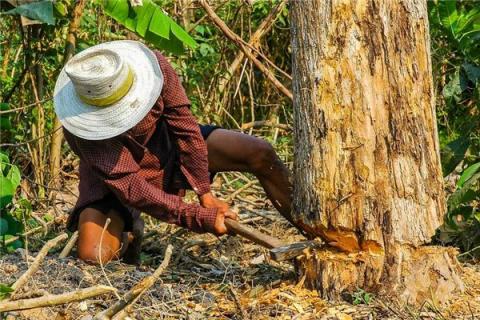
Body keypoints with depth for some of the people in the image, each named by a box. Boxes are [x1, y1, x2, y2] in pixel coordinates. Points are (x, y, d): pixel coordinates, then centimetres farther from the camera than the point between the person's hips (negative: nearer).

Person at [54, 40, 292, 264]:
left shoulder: (152, 65, -30)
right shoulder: (81, 127, -36)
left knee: (260, 154, -13)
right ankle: (126, 234, 11)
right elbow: (129, 187, -35)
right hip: (114, 177, -3)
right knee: (91, 256, -26)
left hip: (167, 145, 3)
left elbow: (184, 125, -19)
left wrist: (205, 193, -19)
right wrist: (199, 219, -38)